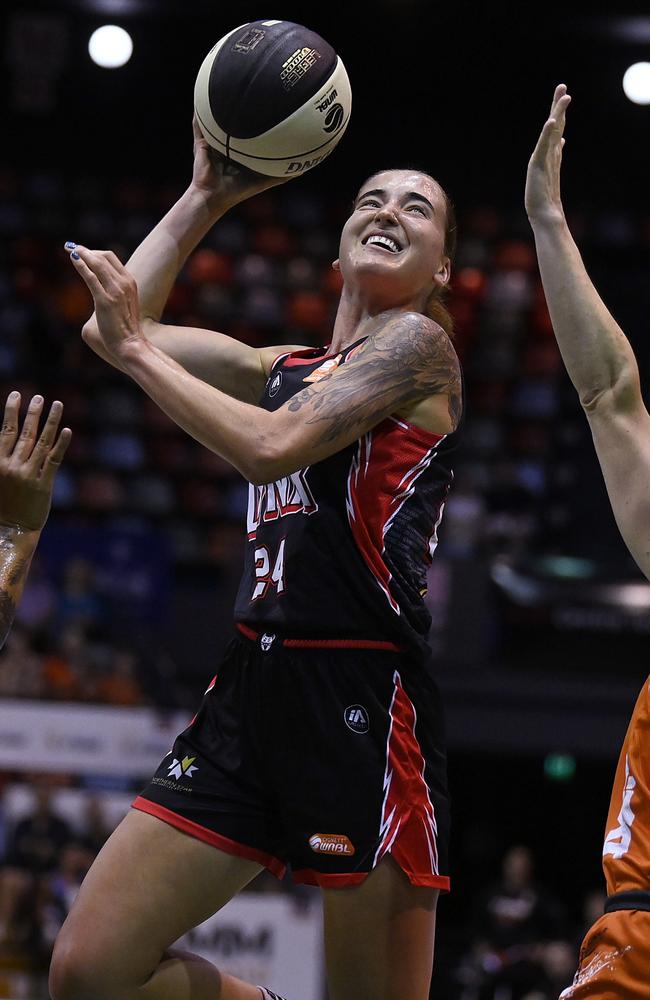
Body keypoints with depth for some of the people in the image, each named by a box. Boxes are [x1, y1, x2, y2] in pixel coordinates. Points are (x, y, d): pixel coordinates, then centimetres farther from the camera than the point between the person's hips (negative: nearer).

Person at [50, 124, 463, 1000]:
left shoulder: (418, 343, 0)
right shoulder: (290, 368, 20)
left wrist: (138, 348, -6)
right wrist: (205, 199, 22)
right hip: (254, 688, 7)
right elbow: (112, 327, 23)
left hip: (362, 698, -7)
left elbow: (273, 447, -14)